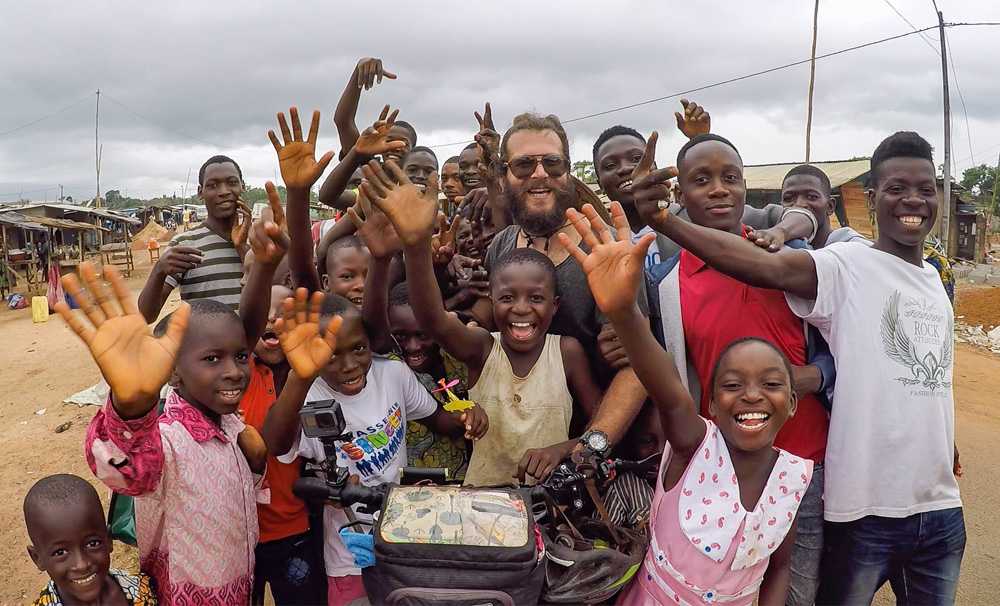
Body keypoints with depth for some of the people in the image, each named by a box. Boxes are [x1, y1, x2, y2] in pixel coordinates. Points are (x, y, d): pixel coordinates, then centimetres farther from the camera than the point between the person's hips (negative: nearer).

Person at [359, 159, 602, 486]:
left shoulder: (567, 351, -4)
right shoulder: (482, 348, -7)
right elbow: (433, 320, -26)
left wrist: (562, 449, -19)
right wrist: (417, 244, -42)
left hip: (551, 497, 2)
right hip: (481, 497, -1)